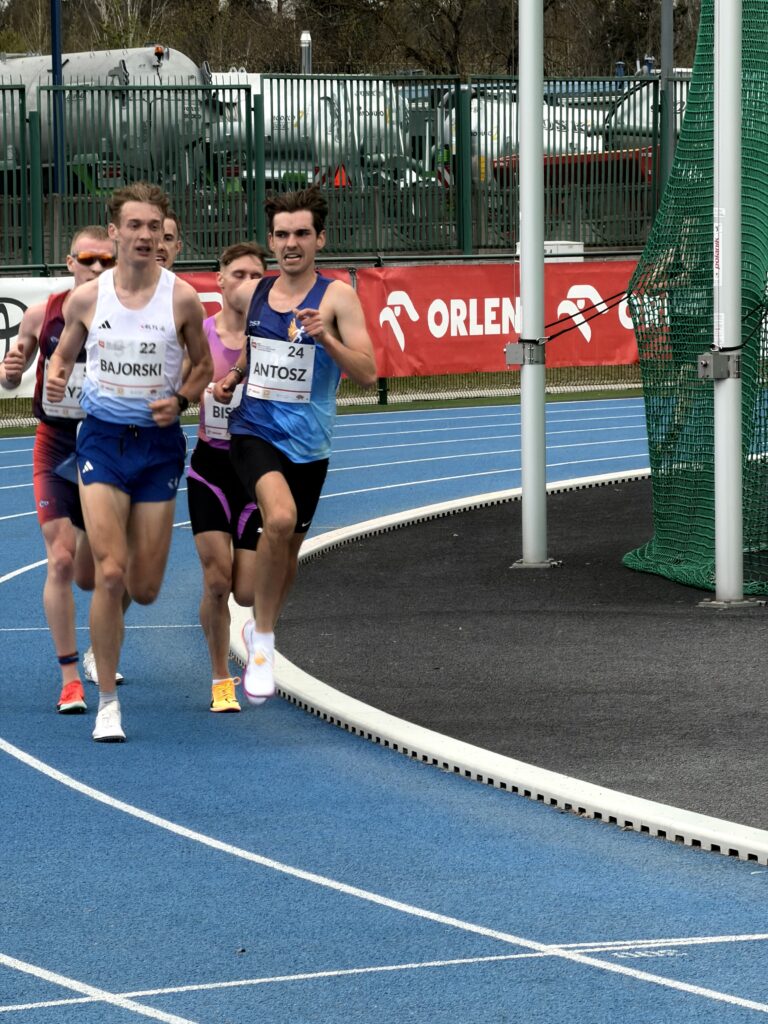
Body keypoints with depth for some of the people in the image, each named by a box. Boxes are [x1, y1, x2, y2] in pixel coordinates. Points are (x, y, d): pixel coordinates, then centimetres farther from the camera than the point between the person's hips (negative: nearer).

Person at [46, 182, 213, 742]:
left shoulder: (181, 297, -5)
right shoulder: (87, 298, -2)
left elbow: (204, 365, 8)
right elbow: (64, 353, 13)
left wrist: (179, 401, -10)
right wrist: (56, 377, -9)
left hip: (159, 443, 1)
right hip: (103, 439, -1)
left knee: (144, 587, 4)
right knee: (110, 573, -14)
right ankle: (107, 702, -3)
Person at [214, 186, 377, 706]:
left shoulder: (337, 296, -7)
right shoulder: (257, 292, 6)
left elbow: (367, 374, -12)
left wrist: (325, 337, -26)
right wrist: (232, 378, 5)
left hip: (308, 443, 0)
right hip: (254, 430, 0)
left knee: (290, 546, 13)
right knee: (280, 518, -27)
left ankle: (260, 632, 41)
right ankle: (262, 639, -13)